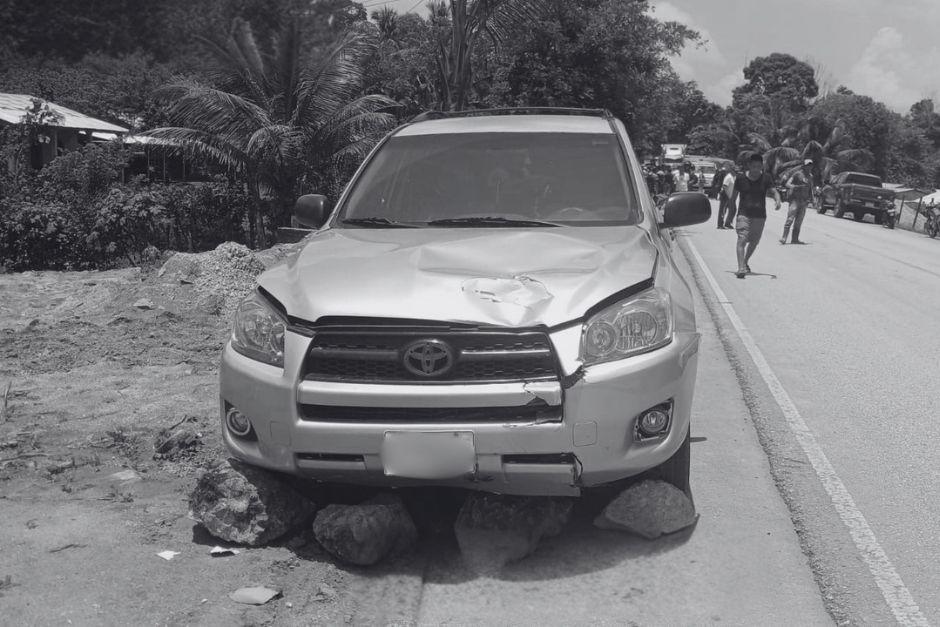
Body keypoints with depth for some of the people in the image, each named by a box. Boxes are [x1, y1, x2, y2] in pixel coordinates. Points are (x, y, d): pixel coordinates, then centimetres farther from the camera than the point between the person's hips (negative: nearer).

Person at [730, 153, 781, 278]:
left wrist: (777, 201, -31)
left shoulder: (766, 178, -1)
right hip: (744, 214, -2)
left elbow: (775, 191, -10)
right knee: (742, 240, -17)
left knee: (754, 242, 13)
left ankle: (745, 262, 38)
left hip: (760, 216, 2)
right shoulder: (741, 178, -3)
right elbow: (734, 197, 5)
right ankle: (741, 268, -24)